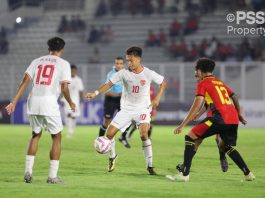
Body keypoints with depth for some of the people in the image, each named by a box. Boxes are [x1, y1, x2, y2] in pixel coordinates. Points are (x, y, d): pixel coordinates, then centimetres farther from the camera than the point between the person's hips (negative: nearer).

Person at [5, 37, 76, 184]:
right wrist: (70, 103, 14)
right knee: (56, 137, 10)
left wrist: (14, 102, 2)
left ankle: (28, 171, 13)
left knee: (35, 135, 22)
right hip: (49, 102, -4)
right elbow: (64, 88, -3)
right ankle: (53, 176, 6)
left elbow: (25, 81, 5)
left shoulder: (37, 61, 16)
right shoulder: (63, 63, 6)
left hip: (33, 102, 4)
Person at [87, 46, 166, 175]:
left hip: (142, 109, -3)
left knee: (143, 134, -26)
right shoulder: (124, 73, -9)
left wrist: (157, 98, -6)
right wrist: (95, 93, -19)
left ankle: (149, 166, -14)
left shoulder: (149, 74, -11)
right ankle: (112, 157, 26)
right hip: (126, 109, 3)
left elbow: (163, 83, 4)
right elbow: (109, 84, -6)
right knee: (109, 133, -5)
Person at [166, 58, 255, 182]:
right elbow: (234, 97, 31)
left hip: (220, 117, -7)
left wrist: (183, 125, -10)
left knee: (190, 137, -3)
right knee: (225, 146, 29)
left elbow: (197, 105, -7)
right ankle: (248, 174, 25)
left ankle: (185, 174, -12)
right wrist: (239, 114, 42)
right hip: (233, 118, 7)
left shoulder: (203, 83, 4)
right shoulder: (220, 82, 26)